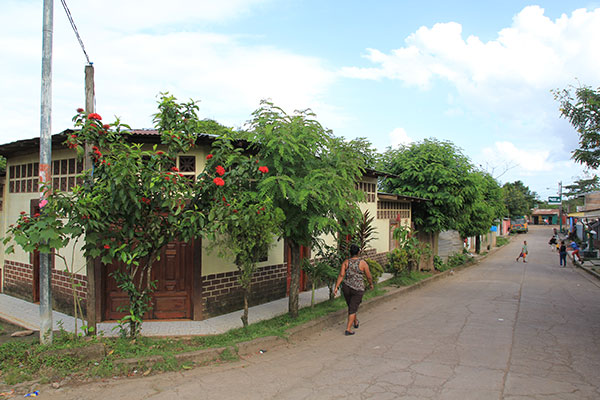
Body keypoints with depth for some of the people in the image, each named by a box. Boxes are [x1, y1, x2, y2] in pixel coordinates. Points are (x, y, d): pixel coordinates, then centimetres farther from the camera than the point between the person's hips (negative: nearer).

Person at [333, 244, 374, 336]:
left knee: (351, 306, 23)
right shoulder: (363, 263, -9)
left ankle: (355, 322, 43)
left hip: (346, 287, 3)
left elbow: (341, 275, -12)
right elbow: (369, 276, -2)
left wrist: (336, 287, -12)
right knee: (353, 309, 3)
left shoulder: (345, 262, -4)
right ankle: (348, 329, -1)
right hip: (358, 289, -3)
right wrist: (371, 284, 17)